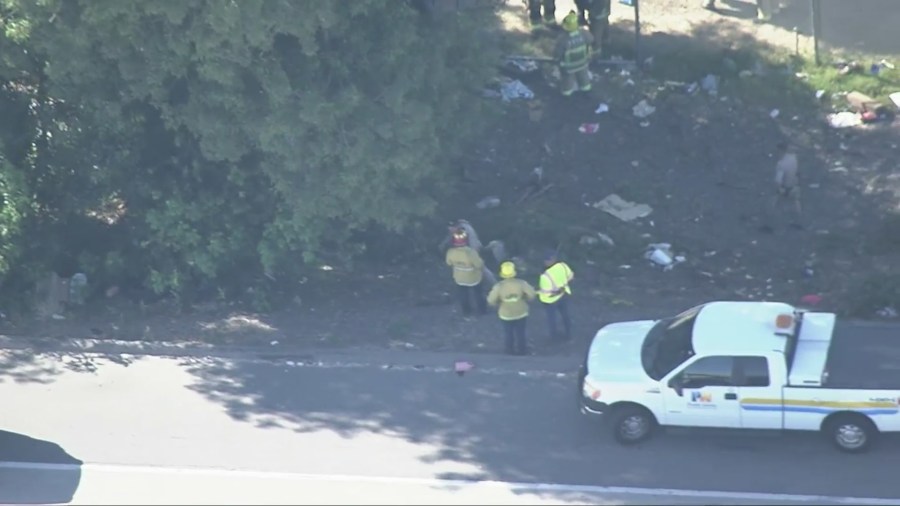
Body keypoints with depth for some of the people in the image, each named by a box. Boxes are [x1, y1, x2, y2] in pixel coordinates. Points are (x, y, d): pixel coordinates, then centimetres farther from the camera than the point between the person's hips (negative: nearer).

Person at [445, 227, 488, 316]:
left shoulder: (451, 252, -29)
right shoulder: (471, 252, -40)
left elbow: (449, 263, -8)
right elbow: (480, 265, -25)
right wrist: (481, 261, -4)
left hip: (459, 279, 3)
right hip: (474, 278, -2)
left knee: (463, 295, 30)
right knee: (478, 294, 27)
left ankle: (466, 311, 52)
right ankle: (482, 310, 50)